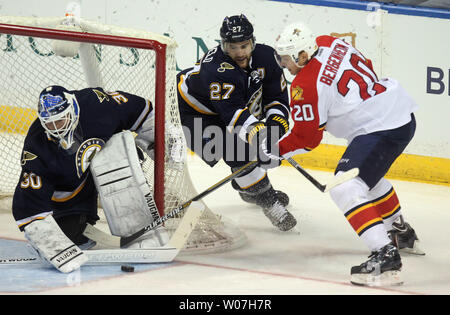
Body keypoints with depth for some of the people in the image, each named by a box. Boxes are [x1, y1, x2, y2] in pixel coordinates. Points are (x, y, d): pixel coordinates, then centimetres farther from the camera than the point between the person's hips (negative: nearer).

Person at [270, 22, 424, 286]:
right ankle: (402, 234, 48)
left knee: (345, 189, -16)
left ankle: (385, 255, -25)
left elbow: (306, 138, -7)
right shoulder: (330, 44, 5)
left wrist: (274, 151, 6)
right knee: (368, 174, 32)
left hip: (381, 129, -11)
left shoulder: (305, 86, -16)